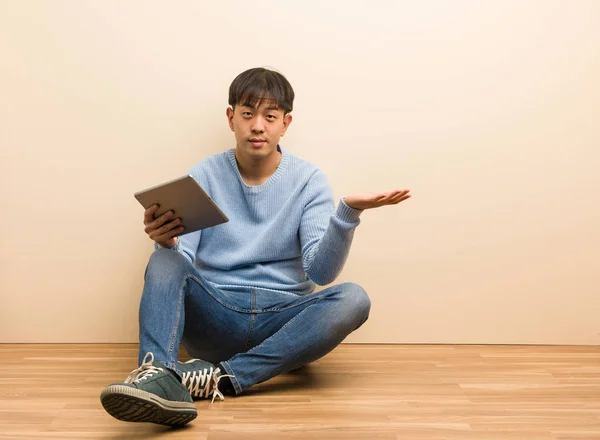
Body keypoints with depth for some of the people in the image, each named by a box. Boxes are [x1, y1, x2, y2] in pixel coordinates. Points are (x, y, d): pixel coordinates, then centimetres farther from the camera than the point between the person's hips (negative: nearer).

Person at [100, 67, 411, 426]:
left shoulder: (309, 180, 1)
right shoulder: (204, 176, 3)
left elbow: (321, 272, -11)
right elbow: (181, 262, -6)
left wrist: (348, 213, -28)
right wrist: (166, 242, -29)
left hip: (283, 322, 0)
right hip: (213, 317, 0)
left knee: (353, 298, -28)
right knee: (166, 260, -25)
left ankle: (221, 377, -34)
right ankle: (158, 375, -49)